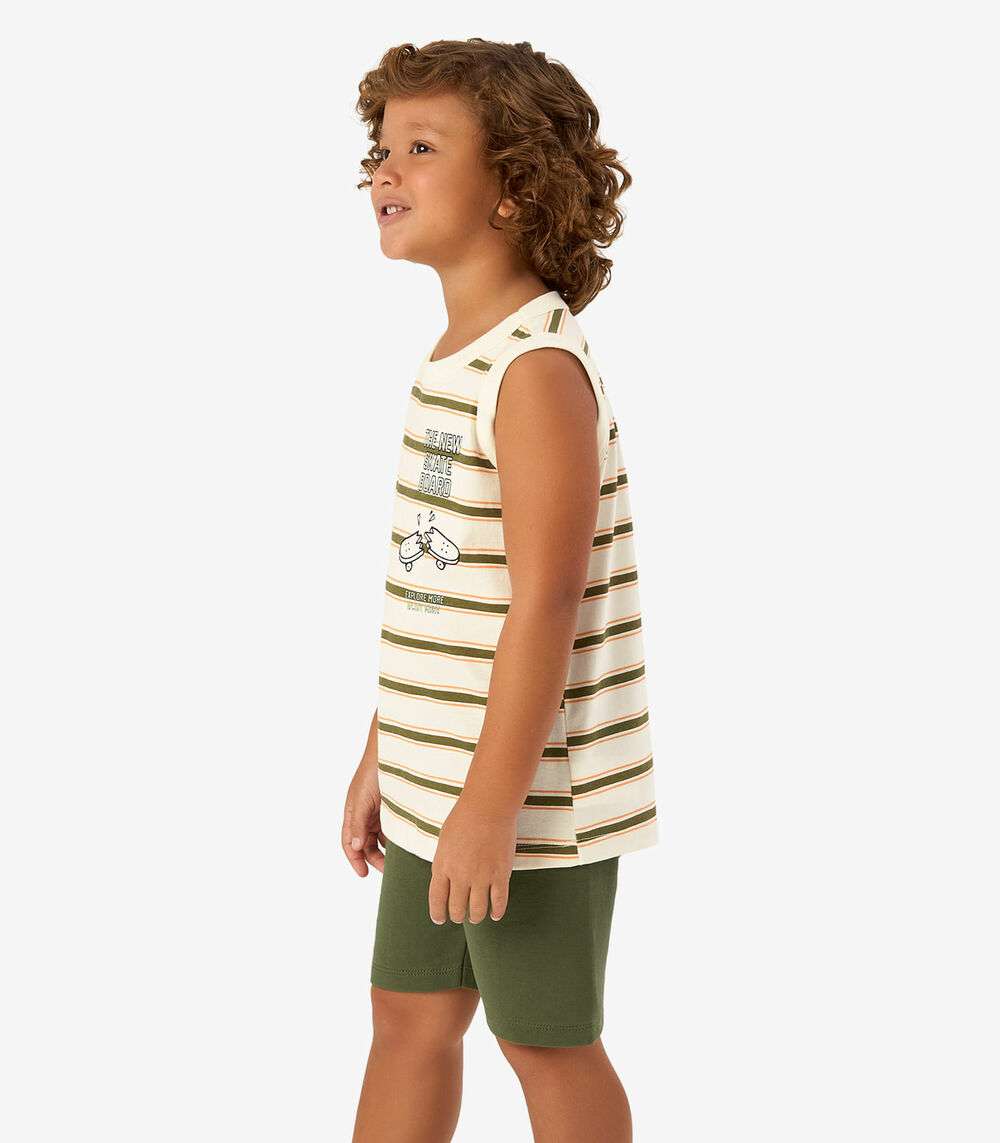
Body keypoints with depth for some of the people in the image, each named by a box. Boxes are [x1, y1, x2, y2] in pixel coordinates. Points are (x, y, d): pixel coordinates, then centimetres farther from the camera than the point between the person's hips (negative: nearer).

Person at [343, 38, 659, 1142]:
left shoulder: (538, 369, -19)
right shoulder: (454, 358, 9)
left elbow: (545, 602, -24)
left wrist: (491, 807, -23)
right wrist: (380, 759, 15)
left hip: (528, 792, -8)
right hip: (438, 779, 9)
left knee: (547, 1046, 8)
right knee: (408, 1018, 17)